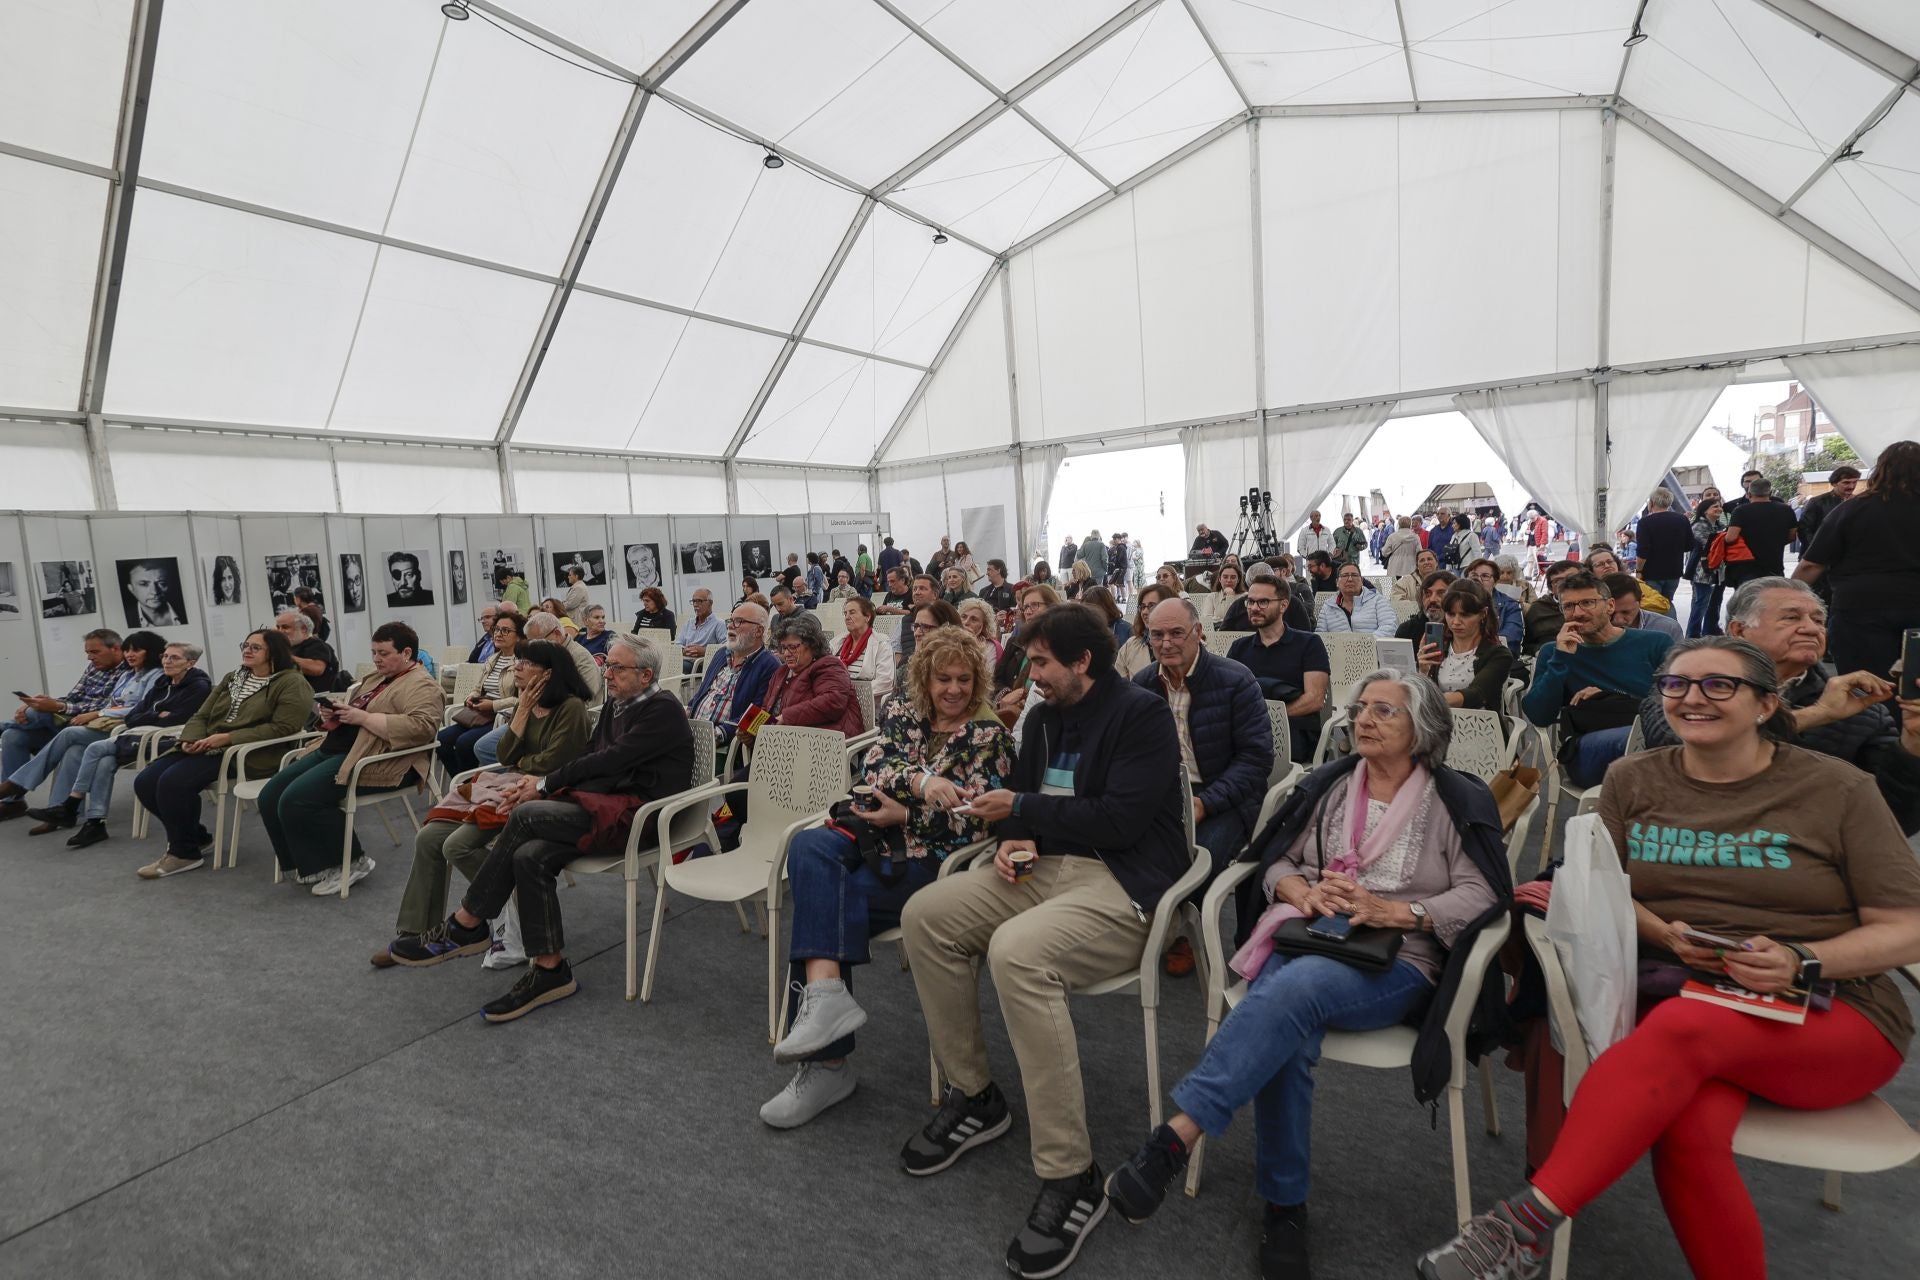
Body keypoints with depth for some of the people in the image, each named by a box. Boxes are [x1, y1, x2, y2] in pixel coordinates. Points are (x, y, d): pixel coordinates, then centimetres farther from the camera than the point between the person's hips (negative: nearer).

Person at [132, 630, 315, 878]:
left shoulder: (291, 683, -6)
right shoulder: (233, 678, 21)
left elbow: (282, 727, -17)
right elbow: (201, 716, 17)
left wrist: (228, 738, -20)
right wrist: (190, 740, -5)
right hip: (208, 749, 9)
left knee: (172, 781, -26)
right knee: (145, 782, -8)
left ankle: (184, 852, -7)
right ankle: (196, 837, 10)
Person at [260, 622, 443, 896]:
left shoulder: (421, 686, -10)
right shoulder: (375, 678, 22)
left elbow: (421, 727, -26)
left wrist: (363, 717, -22)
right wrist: (333, 712, 6)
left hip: (375, 762, -10)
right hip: (335, 749, 10)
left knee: (297, 799, -22)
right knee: (270, 796, -2)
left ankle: (351, 863, -6)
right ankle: (310, 865, 8)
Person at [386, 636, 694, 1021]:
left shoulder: (663, 710, -7)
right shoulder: (617, 706, 21)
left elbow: (610, 760, -15)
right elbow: (586, 756, 14)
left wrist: (545, 784, -9)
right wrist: (539, 782, -4)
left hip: (636, 813, -8)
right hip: (603, 805, 8)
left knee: (526, 815, -24)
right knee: (529, 856, -20)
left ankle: (464, 927, -10)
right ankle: (550, 969, -13)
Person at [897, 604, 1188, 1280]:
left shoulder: (1142, 714, -9)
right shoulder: (1044, 717, 15)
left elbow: (1119, 820, -18)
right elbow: (1020, 796, 20)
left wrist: (1022, 811, -11)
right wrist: (1014, 838, -4)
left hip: (1123, 884, -8)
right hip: (1046, 867, 9)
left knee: (1016, 951, -35)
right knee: (925, 915, -7)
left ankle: (1071, 1177, -20)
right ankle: (972, 1096, 10)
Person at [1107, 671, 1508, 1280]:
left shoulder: (1458, 800, 7)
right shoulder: (1329, 785, 15)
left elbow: (1483, 893, -4)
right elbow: (1278, 862, 13)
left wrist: (1395, 912, -17)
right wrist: (1305, 892, -9)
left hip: (1399, 962, -3)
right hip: (1308, 938, 3)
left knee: (1296, 986, -36)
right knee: (1287, 1035, -32)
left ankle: (1174, 1139, -38)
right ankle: (1283, 1206, -14)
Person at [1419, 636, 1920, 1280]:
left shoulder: (1837, 789, 1)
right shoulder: (1634, 780, 8)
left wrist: (1801, 962, -19)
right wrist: (1665, 935, -14)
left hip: (1829, 1013, -2)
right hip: (1677, 995, 2)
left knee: (1681, 1027, -36)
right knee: (1689, 1128, -34)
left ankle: (1530, 1218, -37)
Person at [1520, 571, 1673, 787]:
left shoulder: (1656, 644, 19)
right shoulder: (1552, 653, 18)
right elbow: (1539, 717, 3)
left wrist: (1604, 697, -1)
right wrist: (1561, 659, -2)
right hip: (1587, 753, -2)